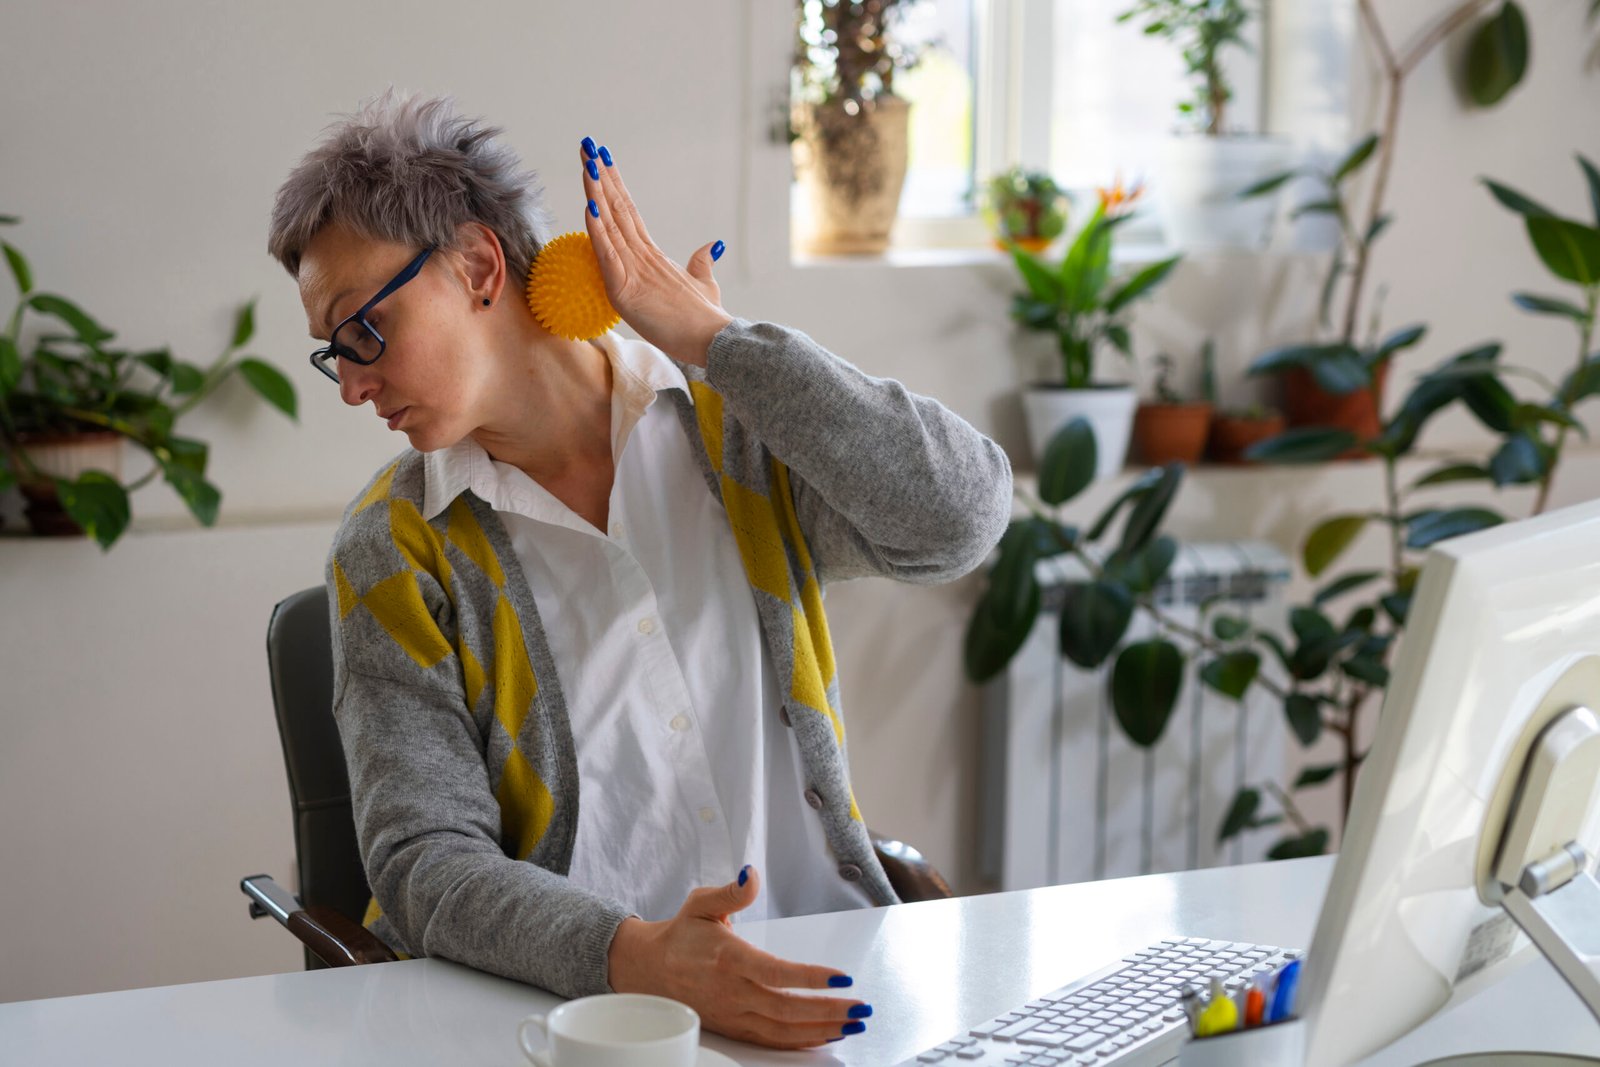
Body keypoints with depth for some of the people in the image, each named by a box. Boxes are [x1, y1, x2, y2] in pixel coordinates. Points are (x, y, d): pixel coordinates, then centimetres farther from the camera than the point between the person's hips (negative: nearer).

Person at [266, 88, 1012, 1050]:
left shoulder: (739, 427, 5)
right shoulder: (395, 552, 2)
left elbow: (961, 518, -11)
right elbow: (425, 860, -7)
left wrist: (708, 335, -7)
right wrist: (636, 957, -26)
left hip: (816, 982, 1)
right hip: (566, 999, -1)